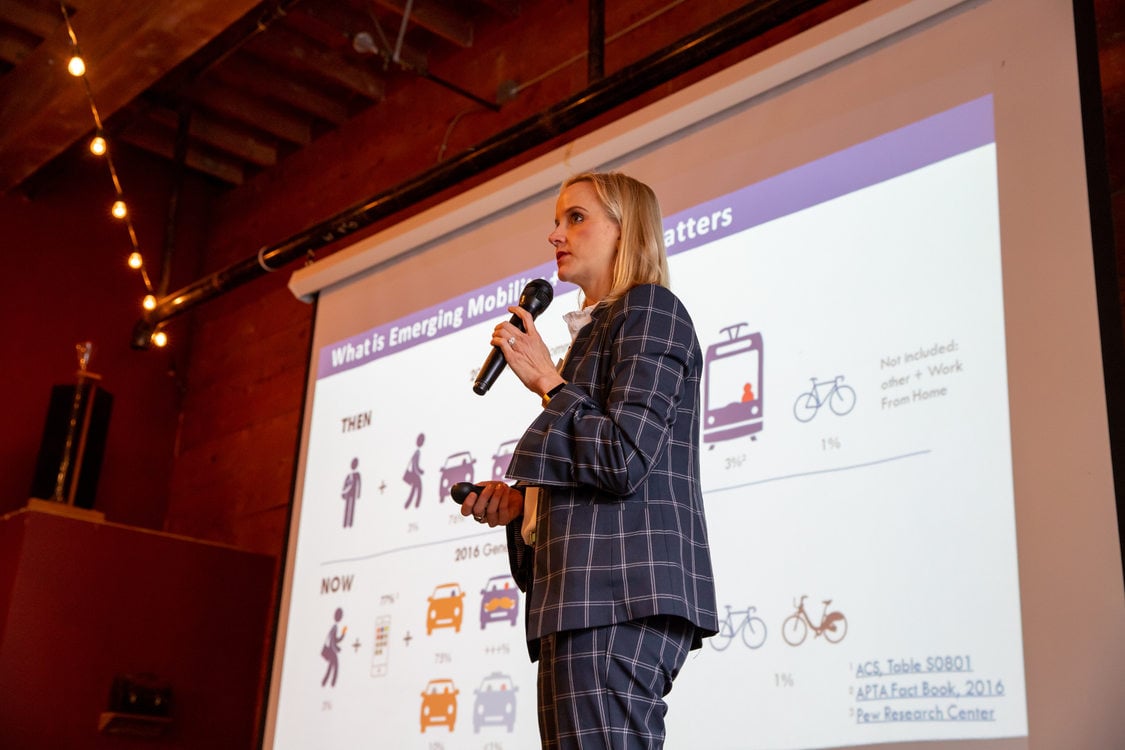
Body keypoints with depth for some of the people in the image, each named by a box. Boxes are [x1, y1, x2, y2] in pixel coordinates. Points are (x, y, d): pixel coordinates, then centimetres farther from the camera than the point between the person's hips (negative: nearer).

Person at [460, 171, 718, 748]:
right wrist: (522, 500, 11)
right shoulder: (597, 329, 26)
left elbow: (624, 459, -15)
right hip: (591, 596, 10)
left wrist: (546, 380, -4)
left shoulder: (649, 309, -1)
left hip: (622, 594, -10)